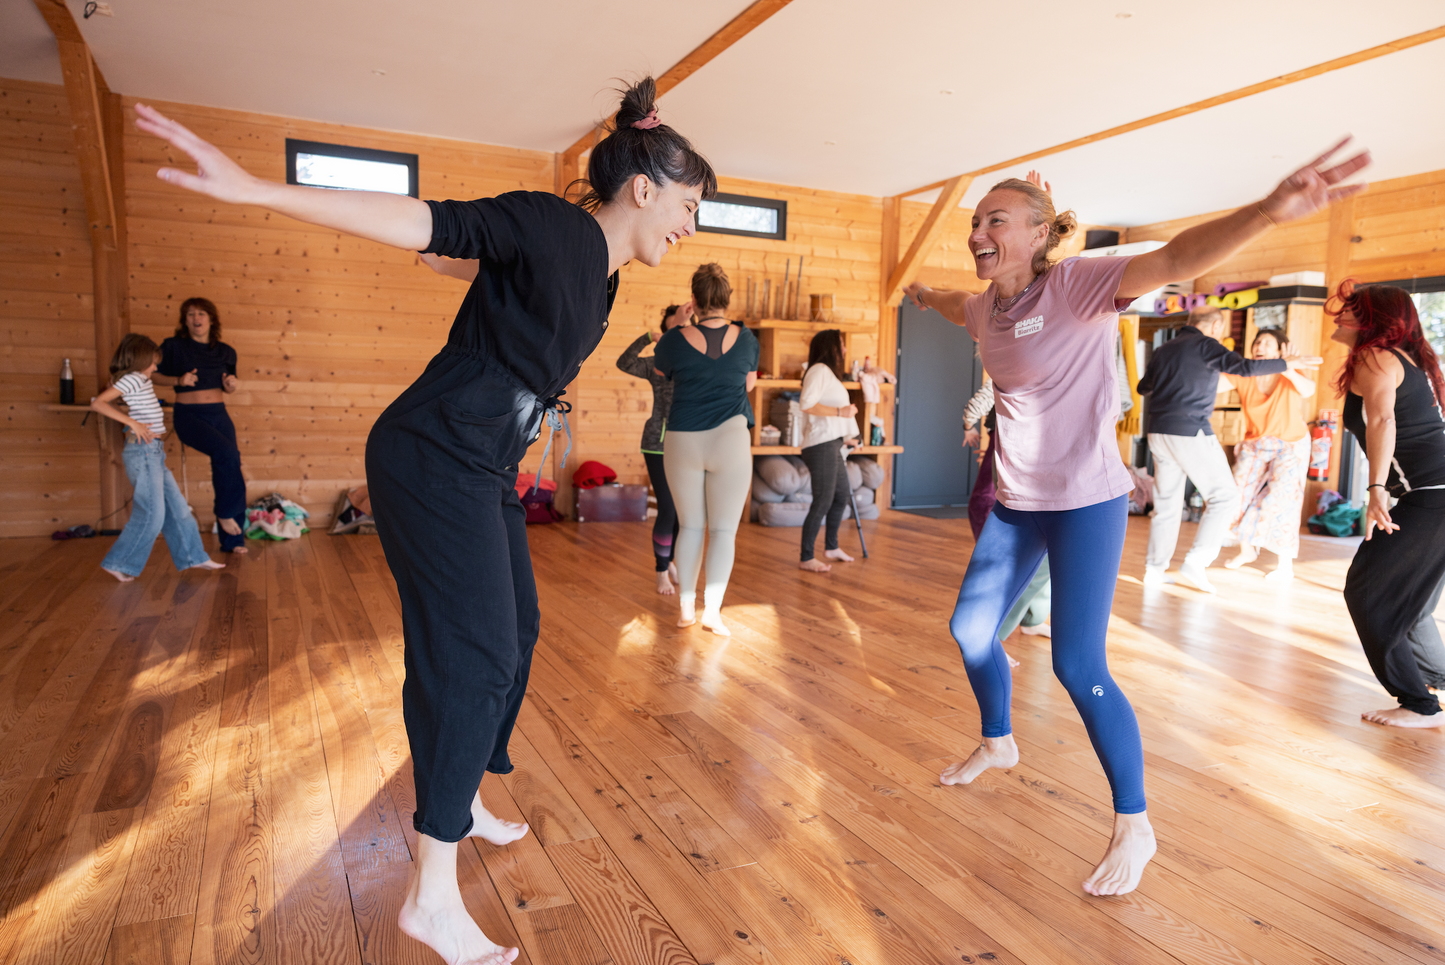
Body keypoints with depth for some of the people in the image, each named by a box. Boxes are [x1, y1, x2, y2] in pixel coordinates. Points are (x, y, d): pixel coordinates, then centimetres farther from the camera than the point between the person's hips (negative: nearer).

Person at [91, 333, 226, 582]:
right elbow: (98, 403, -17)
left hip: (154, 452, 10)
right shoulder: (132, 379, -9)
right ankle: (118, 564, 5)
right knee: (151, 515, -6)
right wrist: (133, 423, -21)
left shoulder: (142, 381, 17)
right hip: (143, 452, -10)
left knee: (177, 508, 12)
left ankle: (193, 557, 18)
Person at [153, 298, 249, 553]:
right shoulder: (173, 346, -1)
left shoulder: (225, 352, 8)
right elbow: (153, 375, 3)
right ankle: (227, 514, -12)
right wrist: (178, 380, -14)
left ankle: (232, 539, 10)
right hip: (188, 416, -4)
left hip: (219, 414, 4)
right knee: (226, 451, -29)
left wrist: (231, 385, -6)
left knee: (225, 472, 2)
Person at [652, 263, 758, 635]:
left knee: (690, 526, 12)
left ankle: (686, 607, 18)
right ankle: (712, 610, 3)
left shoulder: (674, 340, -5)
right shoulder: (745, 339, -2)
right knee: (723, 530, 4)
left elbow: (661, 373, 16)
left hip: (683, 441, 1)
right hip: (730, 440, -1)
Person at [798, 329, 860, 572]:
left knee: (842, 497, 19)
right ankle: (806, 558, 0)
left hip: (831, 445, 10)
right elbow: (807, 404, -23)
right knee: (822, 502, -7)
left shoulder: (828, 372, 20)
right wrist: (840, 411, -19)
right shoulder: (819, 370, -11)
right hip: (821, 445, -10)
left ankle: (831, 547, 33)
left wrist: (844, 437, 23)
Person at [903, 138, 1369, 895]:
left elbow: (1176, 259, -34)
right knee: (970, 628, 14)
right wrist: (925, 297, 50)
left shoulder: (1078, 286, -17)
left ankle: (1134, 826, 10)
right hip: (1015, 500, 8)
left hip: (1085, 501, -8)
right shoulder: (988, 306, 5)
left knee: (1078, 667, -11)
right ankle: (998, 742, 42)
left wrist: (1268, 211, -51)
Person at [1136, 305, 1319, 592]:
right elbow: (1245, 366, -14)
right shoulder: (1204, 345, -3)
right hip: (1190, 431, -7)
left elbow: (1143, 387, 28)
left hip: (1158, 433, 7)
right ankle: (1195, 563, -7)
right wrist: (1288, 363, -2)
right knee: (1224, 497, 1)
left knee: (1166, 502, 13)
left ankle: (1154, 568, 12)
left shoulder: (1163, 349, 16)